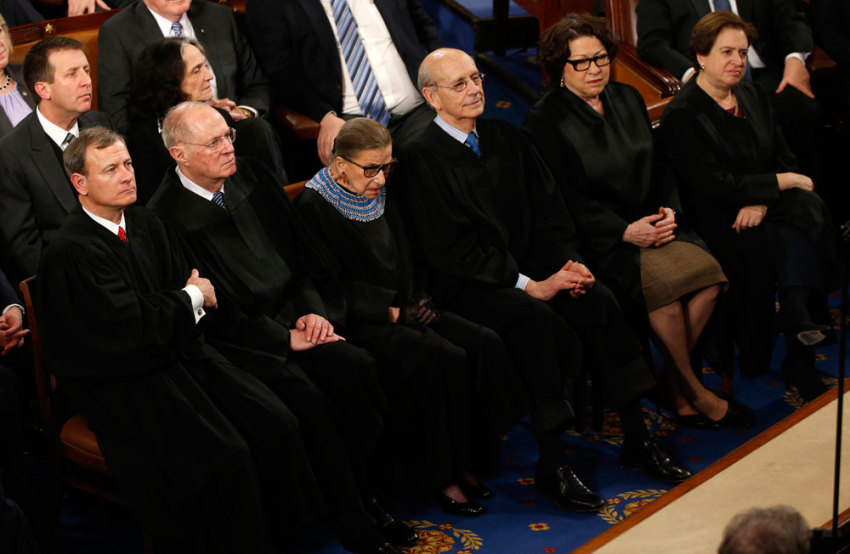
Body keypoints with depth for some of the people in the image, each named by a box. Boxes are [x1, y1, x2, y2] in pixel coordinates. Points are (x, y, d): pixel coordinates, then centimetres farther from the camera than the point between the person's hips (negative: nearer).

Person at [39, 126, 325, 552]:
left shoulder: (144, 224, 10)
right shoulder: (69, 252, -17)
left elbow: (190, 280, 11)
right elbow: (132, 331, -21)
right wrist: (191, 298, -6)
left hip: (173, 353, 8)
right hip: (117, 382, -8)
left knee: (277, 424, -9)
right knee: (224, 455, -24)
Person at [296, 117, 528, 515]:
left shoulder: (380, 195, 14)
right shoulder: (314, 206, -10)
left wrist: (418, 300, 4)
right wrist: (390, 312, -14)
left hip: (401, 310, 8)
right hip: (361, 322, -8)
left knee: (484, 343, -14)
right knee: (446, 359, -28)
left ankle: (465, 461, -7)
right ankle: (440, 475, -14)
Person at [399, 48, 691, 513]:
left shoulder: (507, 139, 13)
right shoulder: (422, 159, -8)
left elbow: (549, 212, 13)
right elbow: (451, 251, -14)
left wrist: (567, 264, -8)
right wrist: (529, 285, -18)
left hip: (531, 268, 6)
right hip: (467, 287, -6)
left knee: (598, 300, -20)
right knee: (535, 318, -33)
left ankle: (636, 439, -12)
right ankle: (551, 464, -24)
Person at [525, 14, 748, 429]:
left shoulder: (628, 99, 14)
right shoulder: (546, 120, -6)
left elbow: (658, 167, 16)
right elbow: (566, 199, -11)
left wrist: (668, 210, -4)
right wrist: (626, 231, -18)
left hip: (647, 221, 6)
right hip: (596, 236, -6)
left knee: (707, 272, -21)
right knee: (661, 282, -30)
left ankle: (674, 382, -5)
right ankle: (692, 389, -9)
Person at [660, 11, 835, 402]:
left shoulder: (755, 97, 15)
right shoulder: (681, 116, -7)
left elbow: (785, 160, 9)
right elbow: (717, 187, -15)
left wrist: (761, 201, -12)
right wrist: (782, 182, -11)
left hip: (766, 206, 5)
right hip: (716, 220, -5)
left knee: (804, 210, -28)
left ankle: (798, 315, -36)